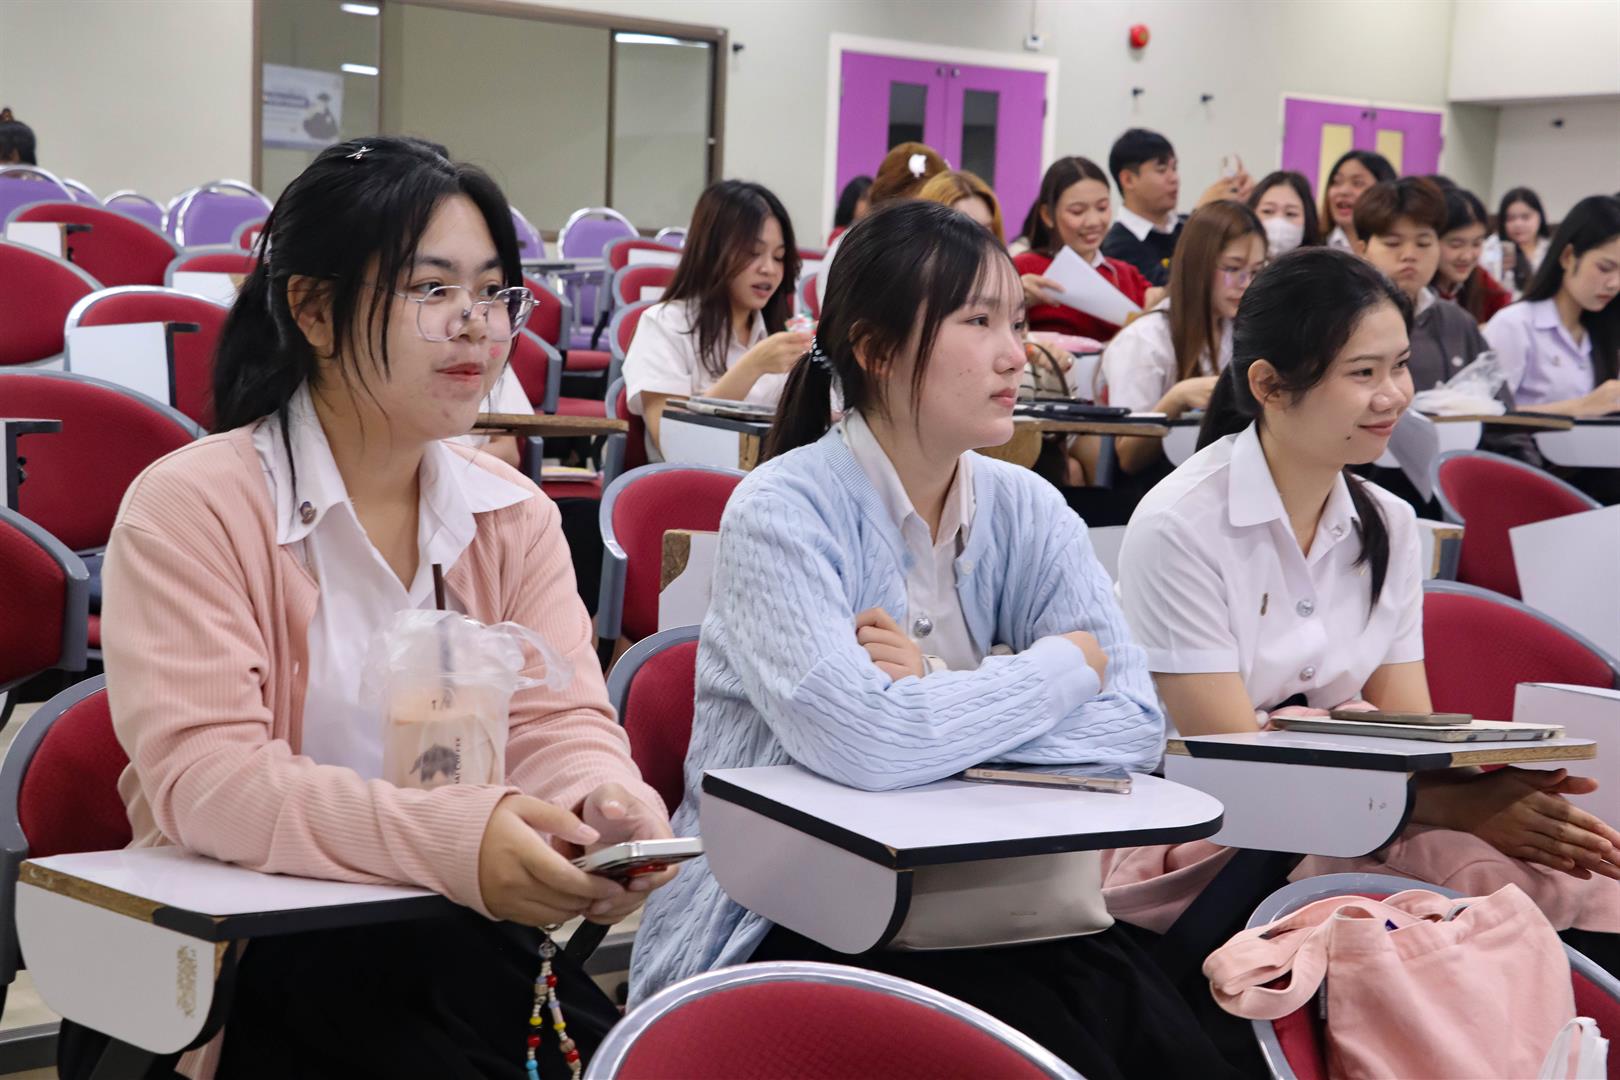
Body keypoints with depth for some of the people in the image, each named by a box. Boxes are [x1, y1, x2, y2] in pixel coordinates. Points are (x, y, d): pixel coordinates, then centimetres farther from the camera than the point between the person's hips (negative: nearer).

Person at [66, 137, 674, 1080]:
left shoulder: (514, 514, 9)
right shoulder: (190, 507, -8)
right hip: (231, 958, -4)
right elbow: (200, 775, -19)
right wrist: (454, 838, -34)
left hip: (460, 941, 5)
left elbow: (559, 720, 0)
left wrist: (605, 799, -26)